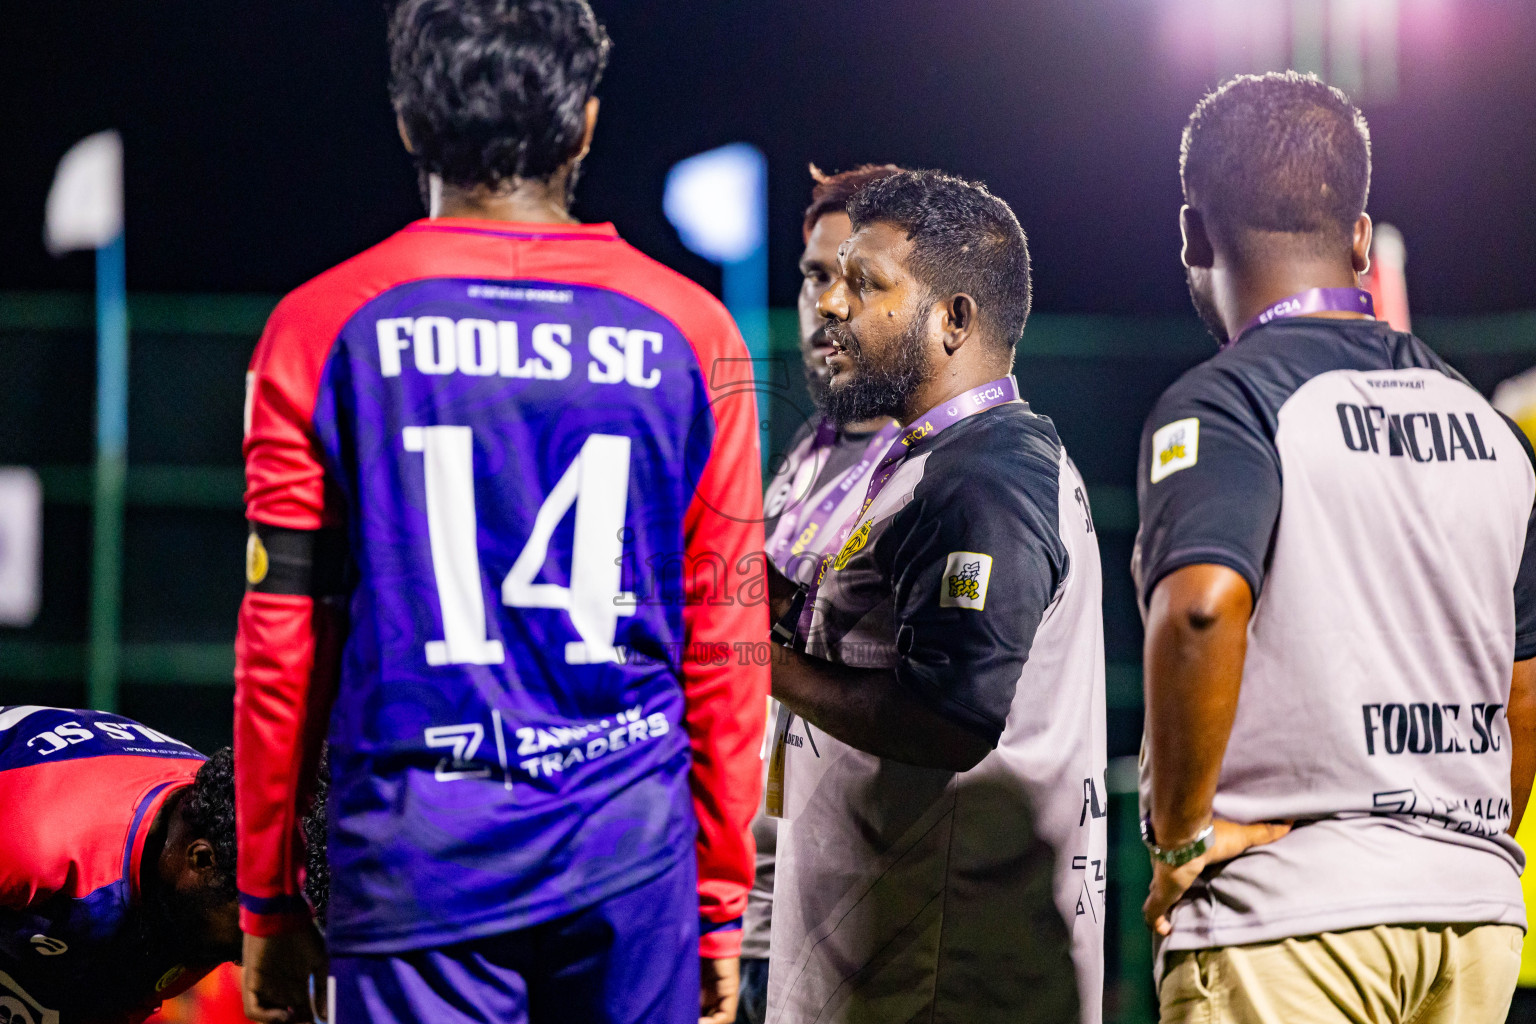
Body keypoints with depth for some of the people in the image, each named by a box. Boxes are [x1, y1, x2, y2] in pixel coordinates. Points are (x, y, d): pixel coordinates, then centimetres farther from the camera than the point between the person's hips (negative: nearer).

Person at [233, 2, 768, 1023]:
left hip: (414, 857, -1)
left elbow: (282, 642, 1)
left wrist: (267, 901, 10)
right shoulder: (687, 334, 4)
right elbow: (727, 644, 6)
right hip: (633, 853, 1)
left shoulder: (324, 328, 1)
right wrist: (721, 907, 14)